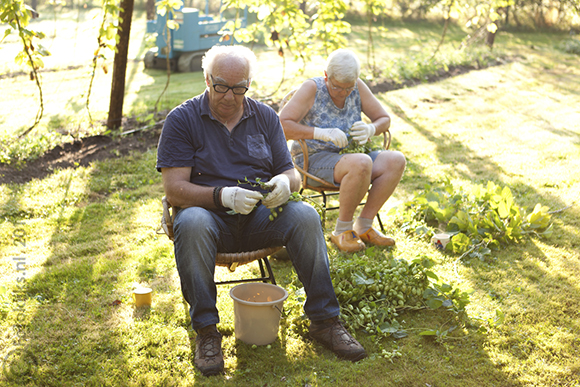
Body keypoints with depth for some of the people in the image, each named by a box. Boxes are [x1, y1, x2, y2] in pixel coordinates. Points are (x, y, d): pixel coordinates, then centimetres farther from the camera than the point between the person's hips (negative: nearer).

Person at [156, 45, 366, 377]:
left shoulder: (265, 117, 12)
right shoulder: (182, 119, 0)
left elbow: (292, 175, 11)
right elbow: (174, 188, -8)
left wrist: (285, 182, -16)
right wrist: (224, 196, -25)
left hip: (261, 214, 3)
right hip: (211, 215, -2)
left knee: (305, 216, -26)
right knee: (192, 224, -37)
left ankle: (325, 320, -14)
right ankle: (206, 331, -24)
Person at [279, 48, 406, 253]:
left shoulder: (357, 87, 2)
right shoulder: (312, 88, -12)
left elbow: (384, 119, 8)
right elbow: (281, 125, -20)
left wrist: (370, 129, -16)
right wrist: (320, 133, -31)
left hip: (347, 155, 6)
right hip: (313, 160, -6)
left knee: (396, 160, -17)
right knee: (361, 163, -35)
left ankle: (364, 226, -10)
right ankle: (342, 231, -17)